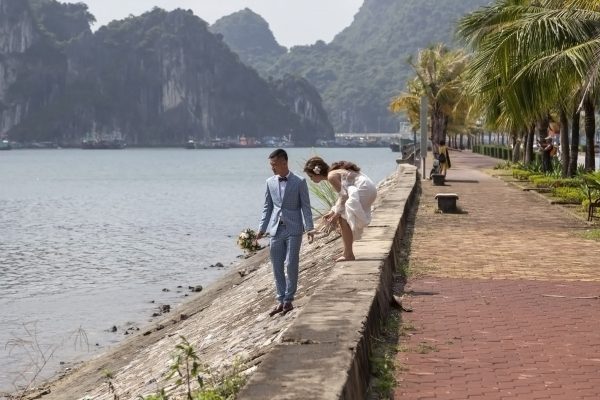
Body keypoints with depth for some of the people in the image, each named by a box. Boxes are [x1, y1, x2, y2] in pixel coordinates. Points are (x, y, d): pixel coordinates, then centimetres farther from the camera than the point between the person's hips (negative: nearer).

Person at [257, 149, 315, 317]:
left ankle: (288, 300, 5)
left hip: (293, 229, -4)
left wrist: (309, 228, -11)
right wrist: (262, 228, 10)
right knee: (277, 267, 5)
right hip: (276, 229, 4)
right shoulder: (270, 182, 8)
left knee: (291, 265, -6)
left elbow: (305, 206, -3)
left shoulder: (299, 182, -4)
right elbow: (267, 207, 14)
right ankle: (281, 301, 12)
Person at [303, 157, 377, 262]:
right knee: (343, 218, 14)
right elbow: (343, 195, 18)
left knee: (343, 219, -8)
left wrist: (336, 214, -10)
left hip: (364, 189, -10)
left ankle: (348, 255, -7)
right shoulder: (334, 172, 16)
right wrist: (332, 212, 15)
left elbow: (344, 195, -17)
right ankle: (347, 252, 17)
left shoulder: (331, 176, -14)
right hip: (368, 189, 10)